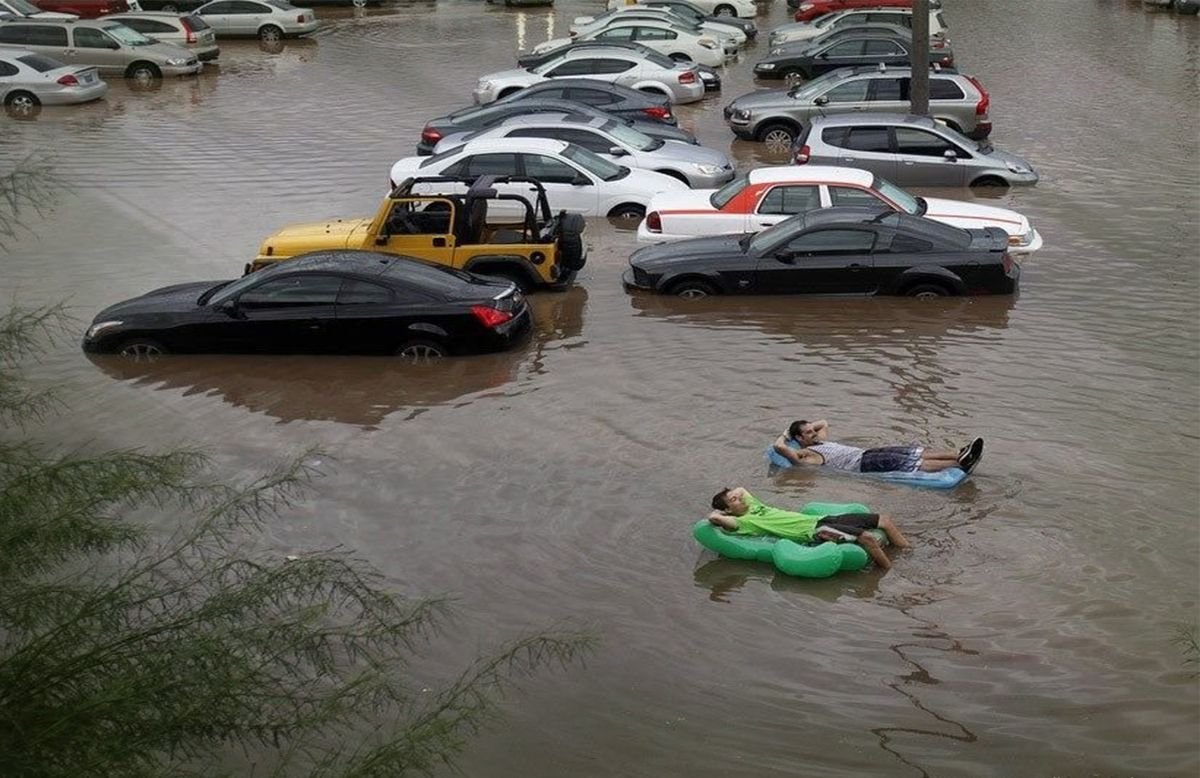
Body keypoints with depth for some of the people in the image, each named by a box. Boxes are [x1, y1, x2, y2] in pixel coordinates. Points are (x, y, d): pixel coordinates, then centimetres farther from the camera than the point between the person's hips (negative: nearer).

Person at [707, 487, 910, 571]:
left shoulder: (753, 506, 18)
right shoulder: (742, 522, -6)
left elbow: (740, 489, 39)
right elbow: (713, 517, -22)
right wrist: (719, 513, -1)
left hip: (821, 519, 9)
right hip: (813, 531, -9)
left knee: (885, 521, 2)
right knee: (866, 537, -30)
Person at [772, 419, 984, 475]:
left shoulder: (819, 441, 26)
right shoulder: (803, 456, -1)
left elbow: (824, 423, 45)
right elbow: (778, 446, -17)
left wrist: (806, 425, 30)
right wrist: (785, 435, 4)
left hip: (867, 454, 10)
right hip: (862, 464, -10)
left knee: (919, 453, -8)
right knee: (914, 463, -21)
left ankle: (960, 455, -19)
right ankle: (960, 463, -31)